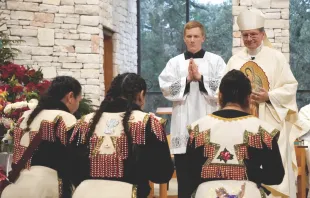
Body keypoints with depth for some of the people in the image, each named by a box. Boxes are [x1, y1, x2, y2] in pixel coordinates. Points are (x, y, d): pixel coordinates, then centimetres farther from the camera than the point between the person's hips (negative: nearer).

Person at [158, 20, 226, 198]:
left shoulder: (216, 61, 6)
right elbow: (166, 88, -1)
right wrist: (187, 79, -11)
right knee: (184, 176, 5)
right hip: (184, 126, 1)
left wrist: (200, 78, -11)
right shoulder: (175, 62, 9)